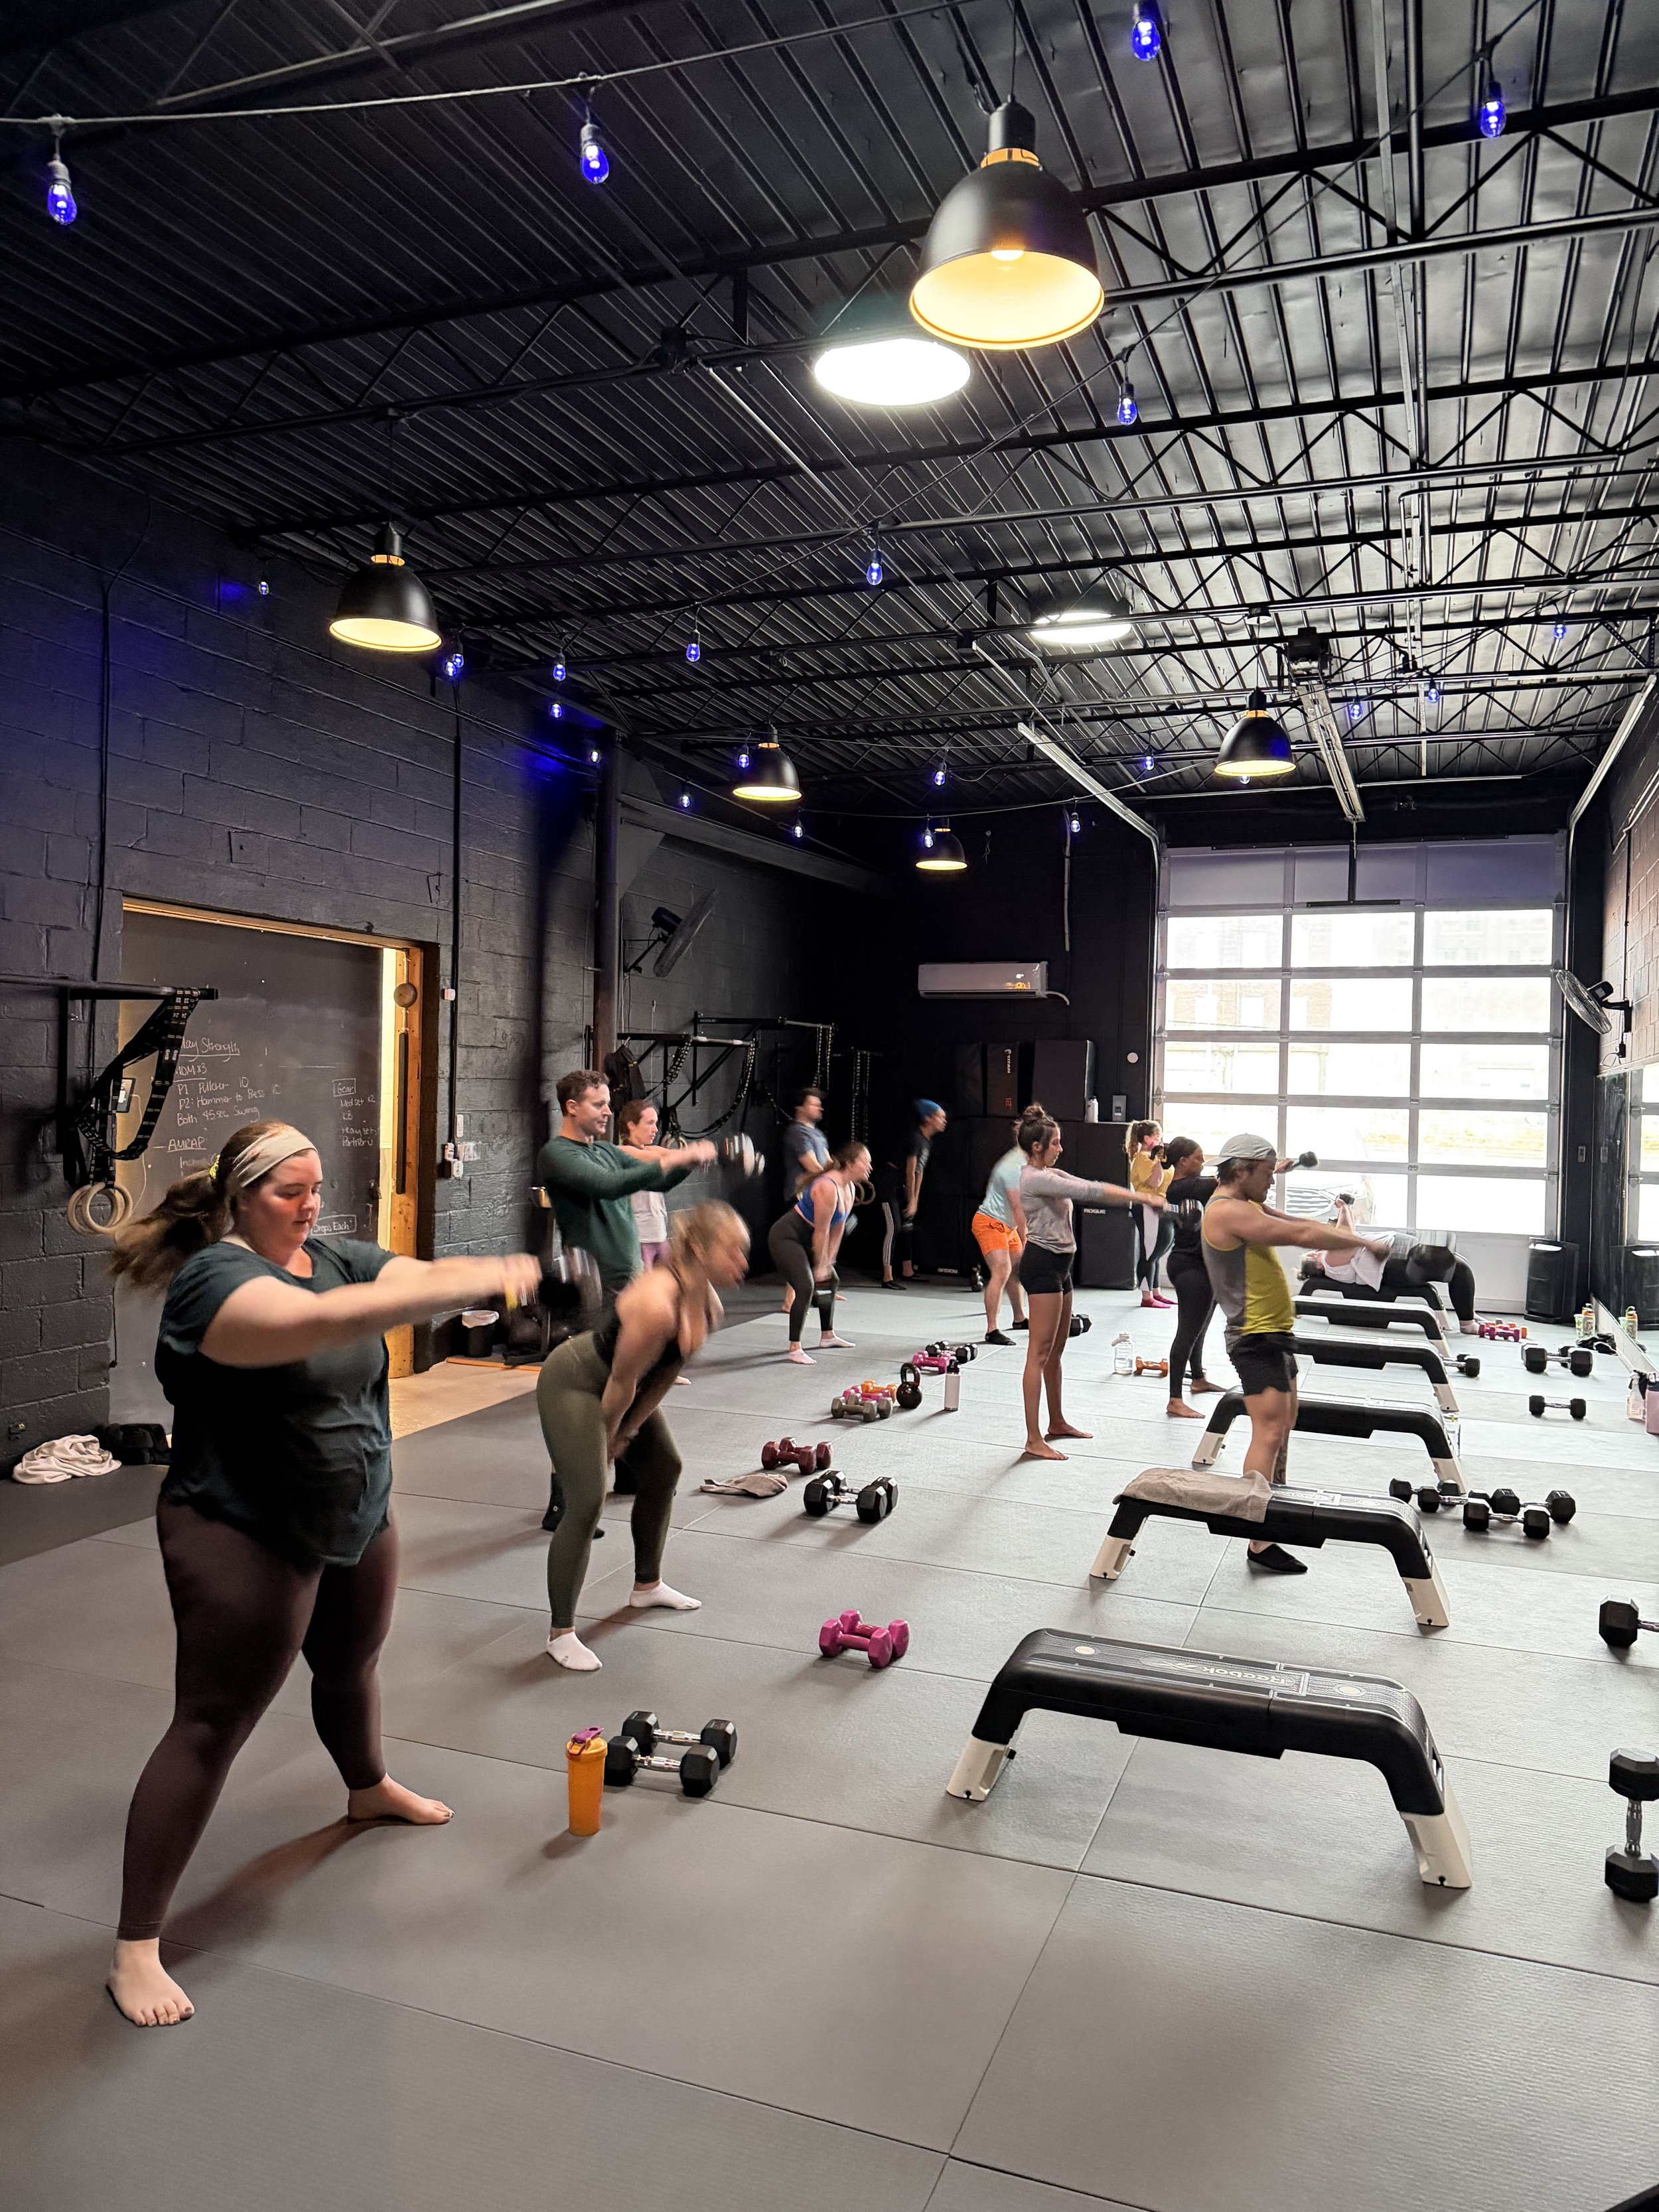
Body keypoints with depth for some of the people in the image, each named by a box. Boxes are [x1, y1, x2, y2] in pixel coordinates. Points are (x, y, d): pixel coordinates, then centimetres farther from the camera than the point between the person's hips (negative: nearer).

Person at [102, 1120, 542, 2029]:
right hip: (245, 1540, -8)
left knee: (351, 1667, 29)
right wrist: (473, 1286, -45)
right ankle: (135, 1948, 12)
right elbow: (329, 1319, -40)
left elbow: (423, 1274, -8)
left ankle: (368, 1788, 57)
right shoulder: (214, 1278, -23)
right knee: (210, 1728, -1)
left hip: (356, 1525, 8)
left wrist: (493, 1272, -31)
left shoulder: (338, 1257, 2)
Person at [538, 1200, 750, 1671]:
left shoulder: (709, 1306, -10)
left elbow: (664, 1377, 1)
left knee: (663, 1469, 20)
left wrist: (626, 1433, 4)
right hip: (572, 1383, -10)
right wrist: (608, 1437, -9)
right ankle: (560, 1633, -1)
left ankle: (646, 1585, 39)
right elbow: (622, 1382, -25)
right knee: (586, 1503, -15)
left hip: (618, 1386, 10)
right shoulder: (657, 1304, -37)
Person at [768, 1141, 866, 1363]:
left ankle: (827, 1336, 34)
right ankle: (795, 1349, -19)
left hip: (804, 1240, 11)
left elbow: (838, 1228, 7)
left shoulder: (850, 1188, 2)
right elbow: (821, 1232, -23)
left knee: (832, 1281, 19)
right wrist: (820, 1267, -15)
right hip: (785, 1238, -11)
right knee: (806, 1287, -23)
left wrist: (829, 1262, 5)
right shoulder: (828, 1188, -28)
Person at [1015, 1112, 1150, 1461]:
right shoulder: (1035, 1178, -16)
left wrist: (1139, 1196, 4)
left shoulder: (1049, 1176, 16)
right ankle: (1034, 1439, -8)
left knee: (1056, 1351, 19)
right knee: (1040, 1353, -9)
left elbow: (1090, 1189, 13)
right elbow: (1090, 1191, -19)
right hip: (1042, 1264, -11)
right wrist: (1142, 1197, -14)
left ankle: (1057, 1422, 31)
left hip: (1058, 1265, 11)